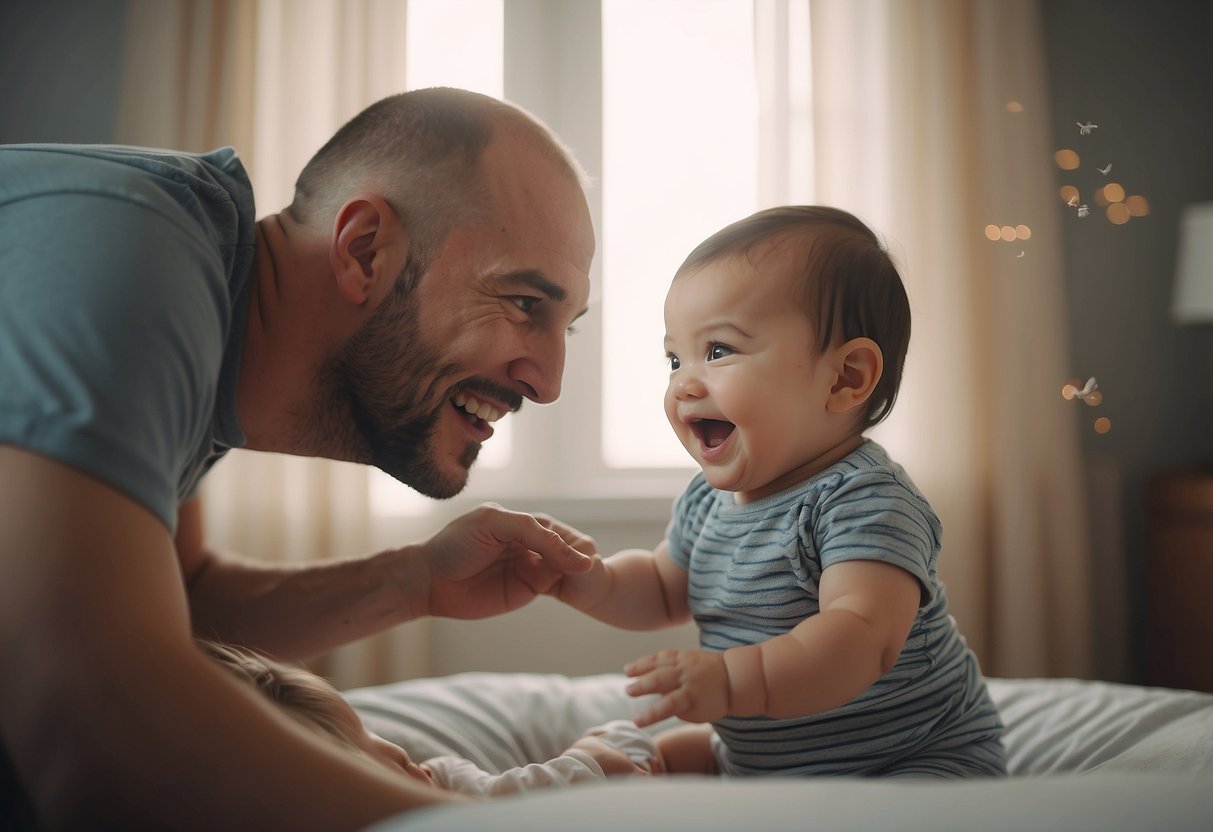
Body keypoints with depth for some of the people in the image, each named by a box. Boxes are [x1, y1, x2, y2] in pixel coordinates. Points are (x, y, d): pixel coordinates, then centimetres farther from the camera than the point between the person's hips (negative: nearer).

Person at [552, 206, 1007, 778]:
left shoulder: (865, 501, -26)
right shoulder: (709, 499, 1)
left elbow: (863, 637, -40)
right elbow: (664, 590, 17)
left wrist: (733, 680, -53)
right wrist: (596, 584, -4)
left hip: (915, 761, -7)